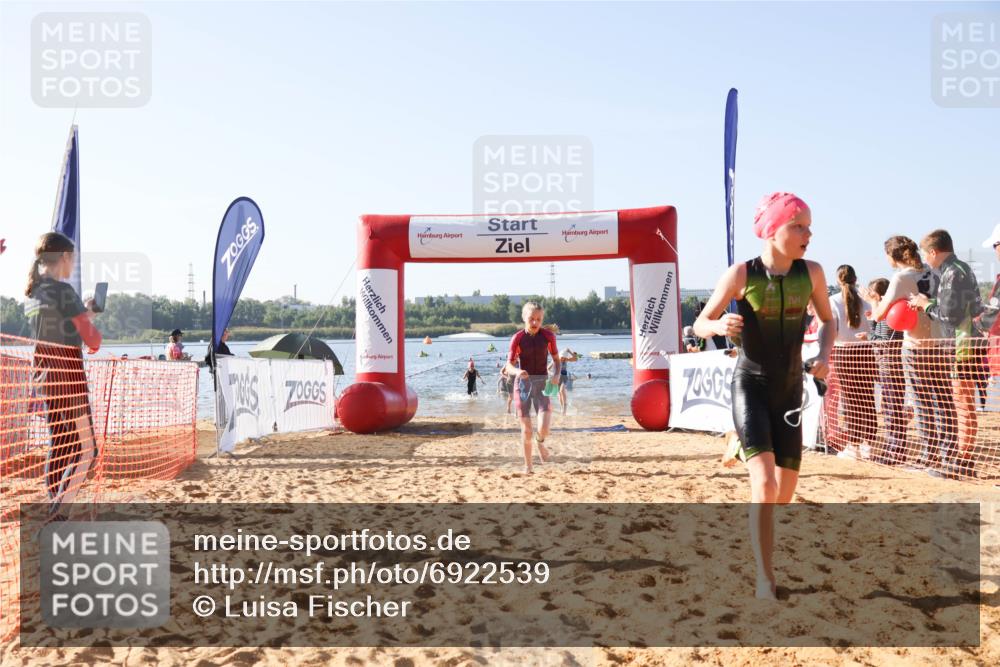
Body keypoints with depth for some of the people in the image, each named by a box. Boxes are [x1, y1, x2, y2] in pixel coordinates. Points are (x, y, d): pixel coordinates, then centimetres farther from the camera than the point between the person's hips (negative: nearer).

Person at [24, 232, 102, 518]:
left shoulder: (31, 293, 9)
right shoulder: (63, 290, -14)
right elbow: (90, 336, -15)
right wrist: (96, 341, 5)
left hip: (43, 373, 8)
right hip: (67, 374, -8)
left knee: (60, 444, 16)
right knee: (86, 448, -1)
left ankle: (54, 512, 21)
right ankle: (56, 512, -8)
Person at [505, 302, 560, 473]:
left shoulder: (548, 336, -2)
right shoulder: (517, 338, -6)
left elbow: (557, 360, 8)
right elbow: (509, 366, -5)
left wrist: (556, 375, -12)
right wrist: (518, 371, -27)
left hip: (542, 383, 1)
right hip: (523, 382, -1)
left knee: (544, 429, -15)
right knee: (526, 430, 0)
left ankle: (540, 441, 21)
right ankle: (527, 464, 20)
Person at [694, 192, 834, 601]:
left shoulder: (811, 273, -2)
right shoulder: (742, 274, -12)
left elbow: (828, 321, 14)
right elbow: (700, 324, -8)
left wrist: (823, 355, -5)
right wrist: (720, 326, -30)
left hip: (790, 389, 4)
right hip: (750, 386, -4)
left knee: (785, 492, 10)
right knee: (764, 484, -19)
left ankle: (762, 553, 40)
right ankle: (764, 583, -11)